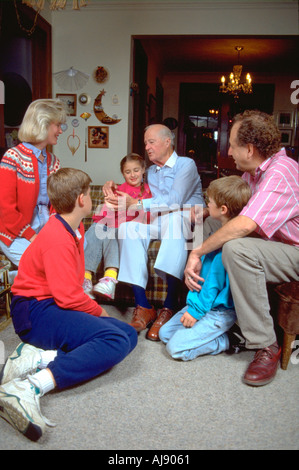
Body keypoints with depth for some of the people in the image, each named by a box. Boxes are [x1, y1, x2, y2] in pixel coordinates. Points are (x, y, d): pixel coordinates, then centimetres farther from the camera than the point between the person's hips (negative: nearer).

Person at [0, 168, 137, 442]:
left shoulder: (74, 228, 10)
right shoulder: (58, 239, -19)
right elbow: (68, 297, -22)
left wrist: (92, 306, 11)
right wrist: (99, 311, -5)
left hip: (53, 306, 10)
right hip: (36, 311, -10)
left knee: (129, 334, -1)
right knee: (116, 340, -26)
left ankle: (40, 356, -13)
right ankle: (29, 388, -33)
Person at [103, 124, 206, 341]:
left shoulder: (186, 164, 1)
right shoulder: (150, 171, 24)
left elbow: (175, 200, -15)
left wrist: (136, 204, -22)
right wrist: (113, 187, 6)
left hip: (187, 220, -5)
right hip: (161, 222, 6)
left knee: (174, 217, -39)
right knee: (128, 227, -23)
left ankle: (169, 307, -39)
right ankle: (143, 306, -28)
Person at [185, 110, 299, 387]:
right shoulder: (253, 172, 6)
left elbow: (244, 225, -35)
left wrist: (197, 252, -25)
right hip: (274, 247, 10)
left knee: (236, 247, -34)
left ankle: (266, 346, -22)